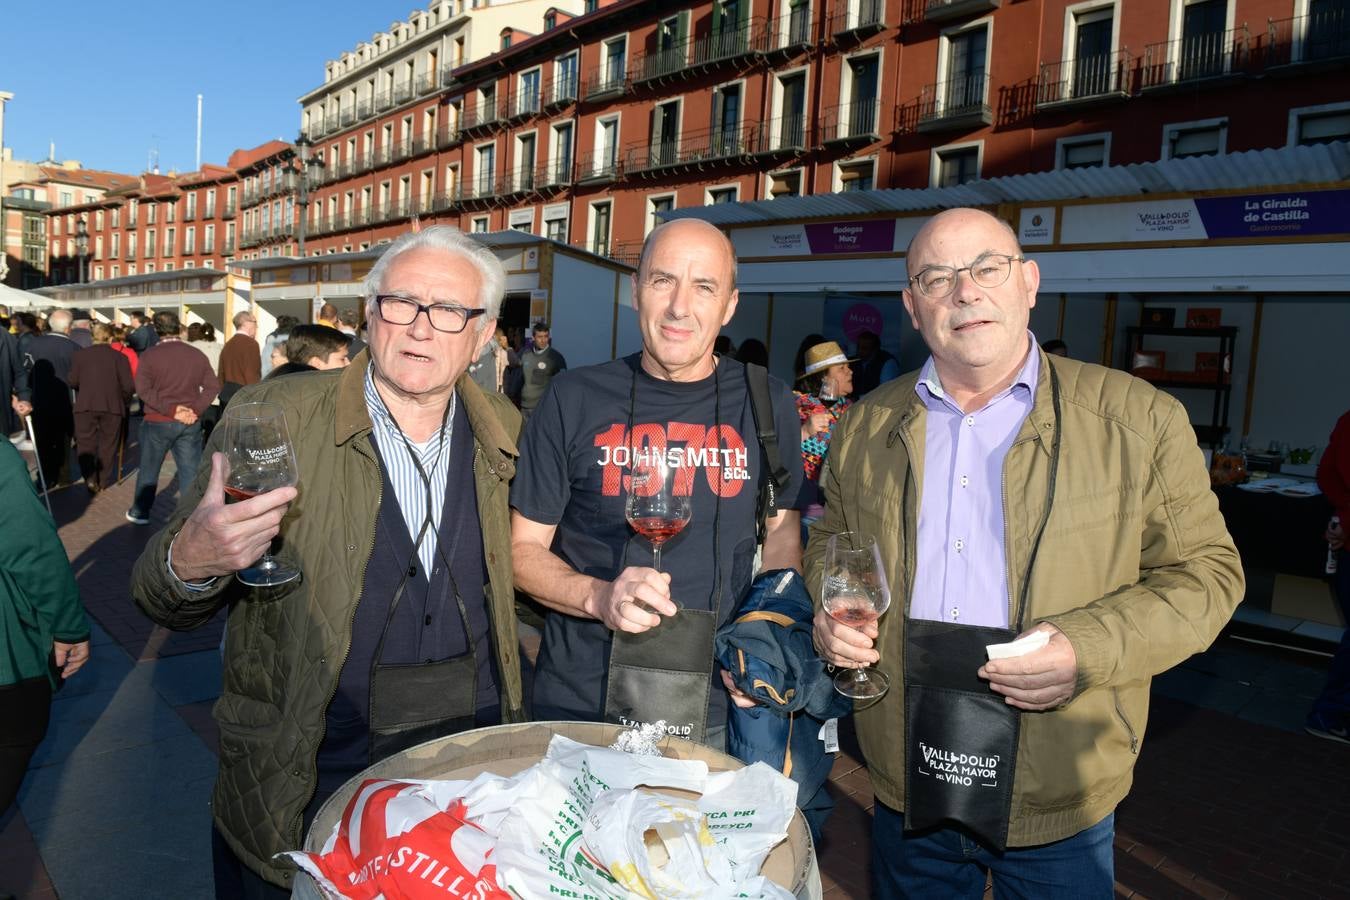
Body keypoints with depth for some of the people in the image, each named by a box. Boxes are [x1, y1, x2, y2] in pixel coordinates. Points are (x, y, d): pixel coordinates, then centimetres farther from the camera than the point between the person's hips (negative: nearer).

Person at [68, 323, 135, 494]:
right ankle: (103, 481, 14)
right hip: (112, 406, 0)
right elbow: (129, 386, -6)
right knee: (108, 444, 10)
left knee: (86, 444, 9)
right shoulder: (119, 356, -2)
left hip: (85, 405, 1)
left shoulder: (79, 354, 1)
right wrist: (123, 400, 13)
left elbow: (73, 382, -1)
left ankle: (90, 479, -4)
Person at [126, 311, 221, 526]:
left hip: (158, 422, -1)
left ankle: (140, 512, 25)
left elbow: (144, 389, -16)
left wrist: (171, 409, -16)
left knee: (149, 469, 13)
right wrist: (196, 409, -9)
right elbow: (213, 386, -3)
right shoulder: (197, 354, 2)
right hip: (190, 424, 2)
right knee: (191, 471, 3)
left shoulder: (150, 355, -6)